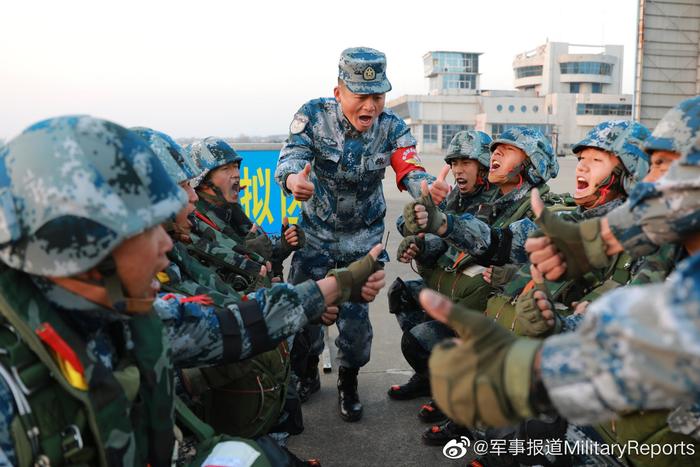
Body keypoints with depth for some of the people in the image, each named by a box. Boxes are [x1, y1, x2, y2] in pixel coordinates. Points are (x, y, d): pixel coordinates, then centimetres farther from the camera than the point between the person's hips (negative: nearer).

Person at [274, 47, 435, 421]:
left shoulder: (391, 128, -16)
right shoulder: (314, 115, -18)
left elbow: (409, 171, -27)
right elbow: (290, 156, -28)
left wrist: (428, 187, -52)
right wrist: (293, 179, -54)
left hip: (362, 236, 0)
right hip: (315, 230, 1)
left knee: (354, 314, -5)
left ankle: (348, 383, 22)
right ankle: (308, 373, 30)